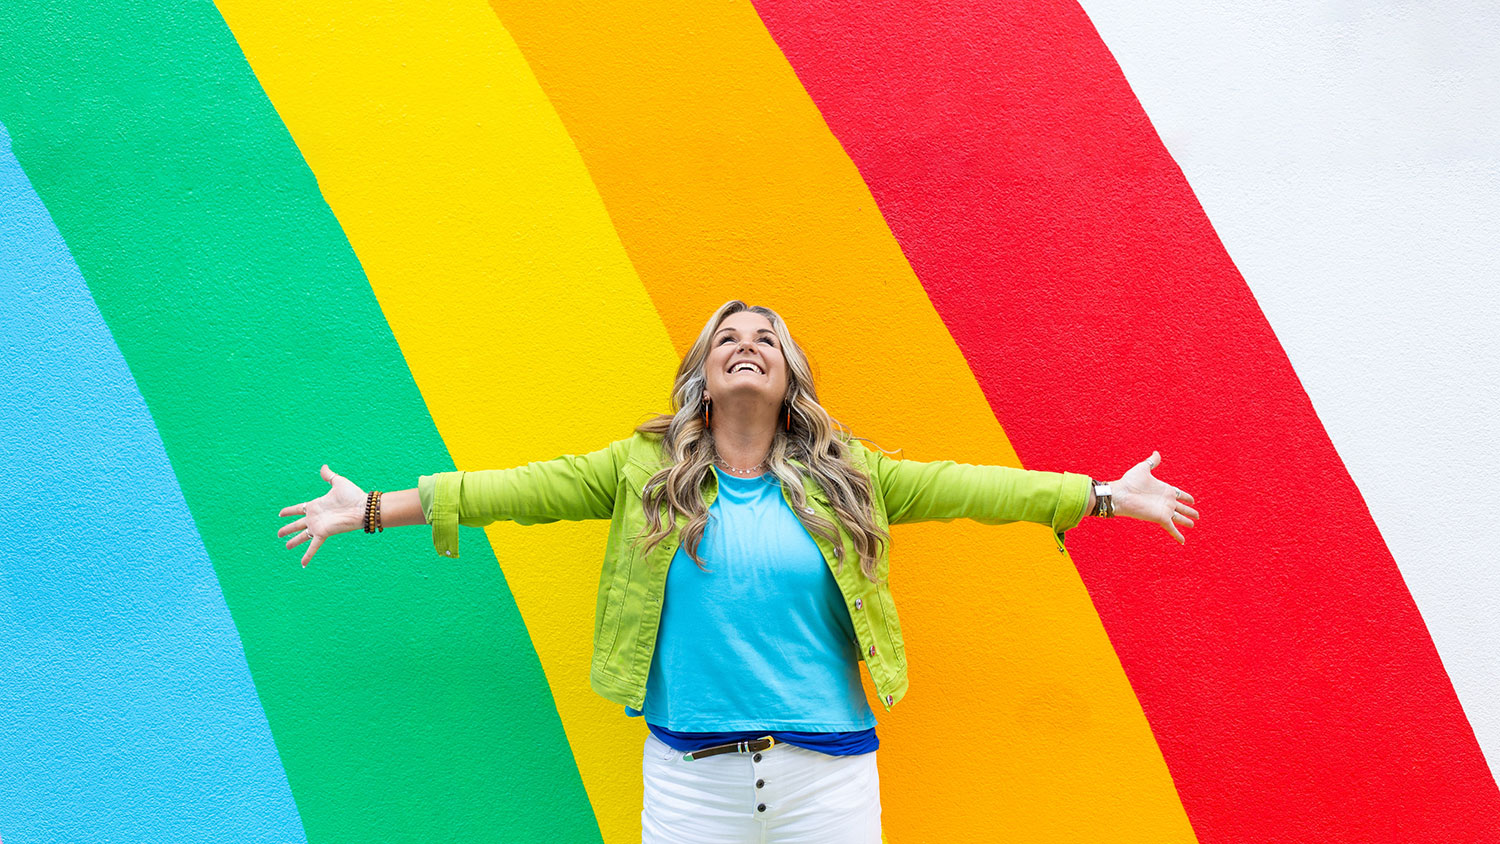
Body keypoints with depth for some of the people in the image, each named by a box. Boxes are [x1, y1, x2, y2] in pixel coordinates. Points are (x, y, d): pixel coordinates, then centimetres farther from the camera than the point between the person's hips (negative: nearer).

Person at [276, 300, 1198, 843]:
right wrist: (377, 509, -2)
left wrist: (1099, 495, 3)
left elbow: (957, 486, 4)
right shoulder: (644, 470, 3)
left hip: (829, 770, 1)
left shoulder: (845, 474, 5)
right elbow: (528, 488, 0)